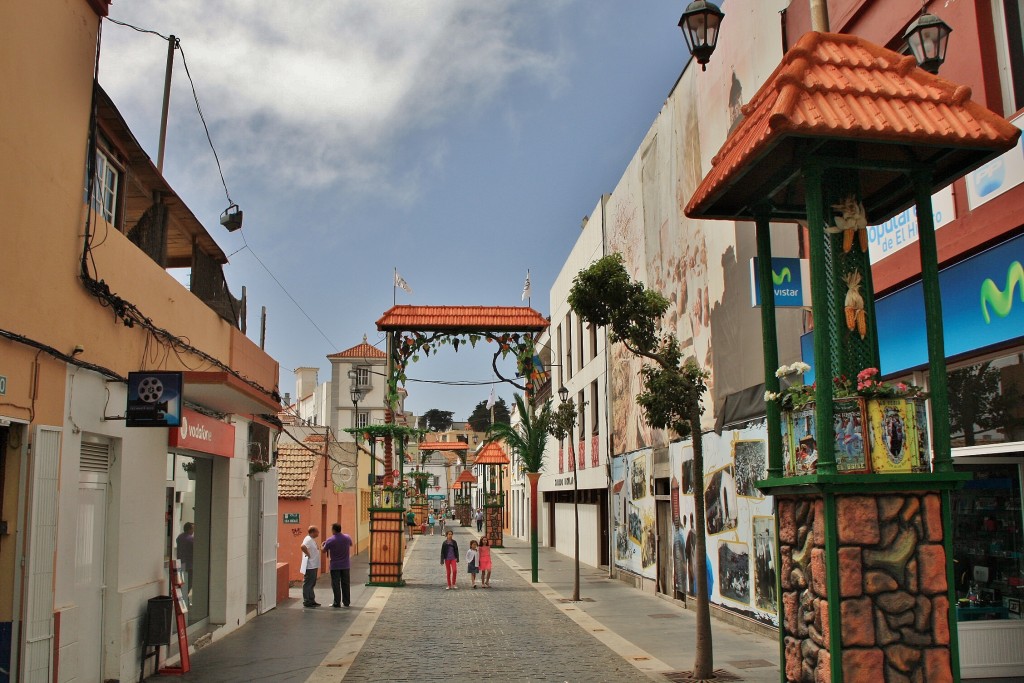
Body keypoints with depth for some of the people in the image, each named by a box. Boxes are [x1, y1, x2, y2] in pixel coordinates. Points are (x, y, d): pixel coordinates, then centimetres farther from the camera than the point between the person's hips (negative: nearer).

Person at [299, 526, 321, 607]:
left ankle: (311, 601, 24)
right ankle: (307, 601, 1)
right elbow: (302, 546, -35)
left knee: (312, 584, 16)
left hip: (314, 566, 11)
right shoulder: (308, 539, -17)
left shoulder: (312, 539, 14)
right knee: (308, 584, -4)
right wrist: (308, 554, -24)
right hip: (309, 566, -11)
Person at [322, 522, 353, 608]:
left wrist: (324, 544, 17)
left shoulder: (330, 540, -15)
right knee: (345, 584, 11)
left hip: (335, 566, -4)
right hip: (346, 565, 4)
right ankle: (346, 602, 17)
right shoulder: (347, 537, -3)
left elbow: (324, 550, -2)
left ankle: (337, 603, 3)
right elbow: (350, 544, 18)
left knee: (336, 584, 3)